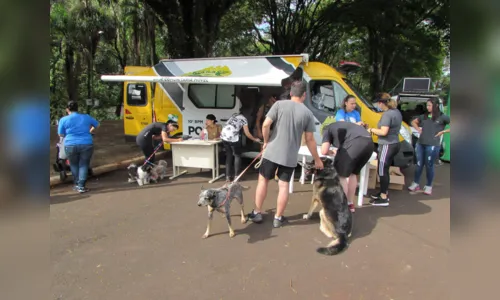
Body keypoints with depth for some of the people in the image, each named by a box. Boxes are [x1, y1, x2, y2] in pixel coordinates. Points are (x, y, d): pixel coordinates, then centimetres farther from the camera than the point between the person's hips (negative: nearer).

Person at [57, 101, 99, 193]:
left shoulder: (63, 120, 1)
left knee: (74, 165, 16)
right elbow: (97, 124, 23)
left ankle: (77, 184, 25)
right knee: (83, 165, 7)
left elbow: (61, 135, 6)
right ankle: (81, 186, 3)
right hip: (86, 144, 1)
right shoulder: (86, 117, 7)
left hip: (71, 146, -1)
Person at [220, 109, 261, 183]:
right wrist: (255, 139, 25)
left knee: (229, 155, 17)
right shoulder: (243, 119, 11)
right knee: (237, 156, 13)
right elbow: (247, 134, 12)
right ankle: (236, 176, 12)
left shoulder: (233, 115, 27)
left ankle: (228, 177, 16)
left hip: (223, 136, 5)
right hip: (233, 137, -5)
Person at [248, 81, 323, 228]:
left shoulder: (279, 104, -4)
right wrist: (317, 160, 10)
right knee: (283, 185, 11)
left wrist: (266, 142, 6)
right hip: (290, 156, 1)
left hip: (272, 151, 0)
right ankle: (278, 218, 19)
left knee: (263, 180, 15)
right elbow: (310, 140, 0)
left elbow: (266, 124, -12)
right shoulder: (307, 113, -1)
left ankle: (257, 213, 21)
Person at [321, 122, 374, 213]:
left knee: (341, 175, 4)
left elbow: (324, 151, 8)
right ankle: (350, 204, 30)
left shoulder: (327, 129, 20)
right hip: (369, 143, 8)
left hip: (356, 143, -8)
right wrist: (339, 151, 42)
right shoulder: (340, 126, 40)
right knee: (352, 173, 22)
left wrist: (332, 152, 28)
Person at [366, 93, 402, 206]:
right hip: (395, 143, 10)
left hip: (387, 145, -10)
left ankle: (383, 198, 4)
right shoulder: (396, 112, 11)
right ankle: (384, 193, 30)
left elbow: (384, 132, -24)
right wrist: (376, 131, 13)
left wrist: (372, 130, -9)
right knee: (384, 170, 19)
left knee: (382, 171, -2)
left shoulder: (387, 114, -19)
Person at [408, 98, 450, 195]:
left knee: (429, 166, 4)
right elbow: (413, 122, 27)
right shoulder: (424, 116, 12)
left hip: (433, 145, -4)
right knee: (419, 164, 11)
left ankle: (429, 186, 17)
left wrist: (443, 131, -8)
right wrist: (418, 129, 11)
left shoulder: (442, 117, -2)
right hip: (420, 144, 5)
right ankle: (416, 183, 21)